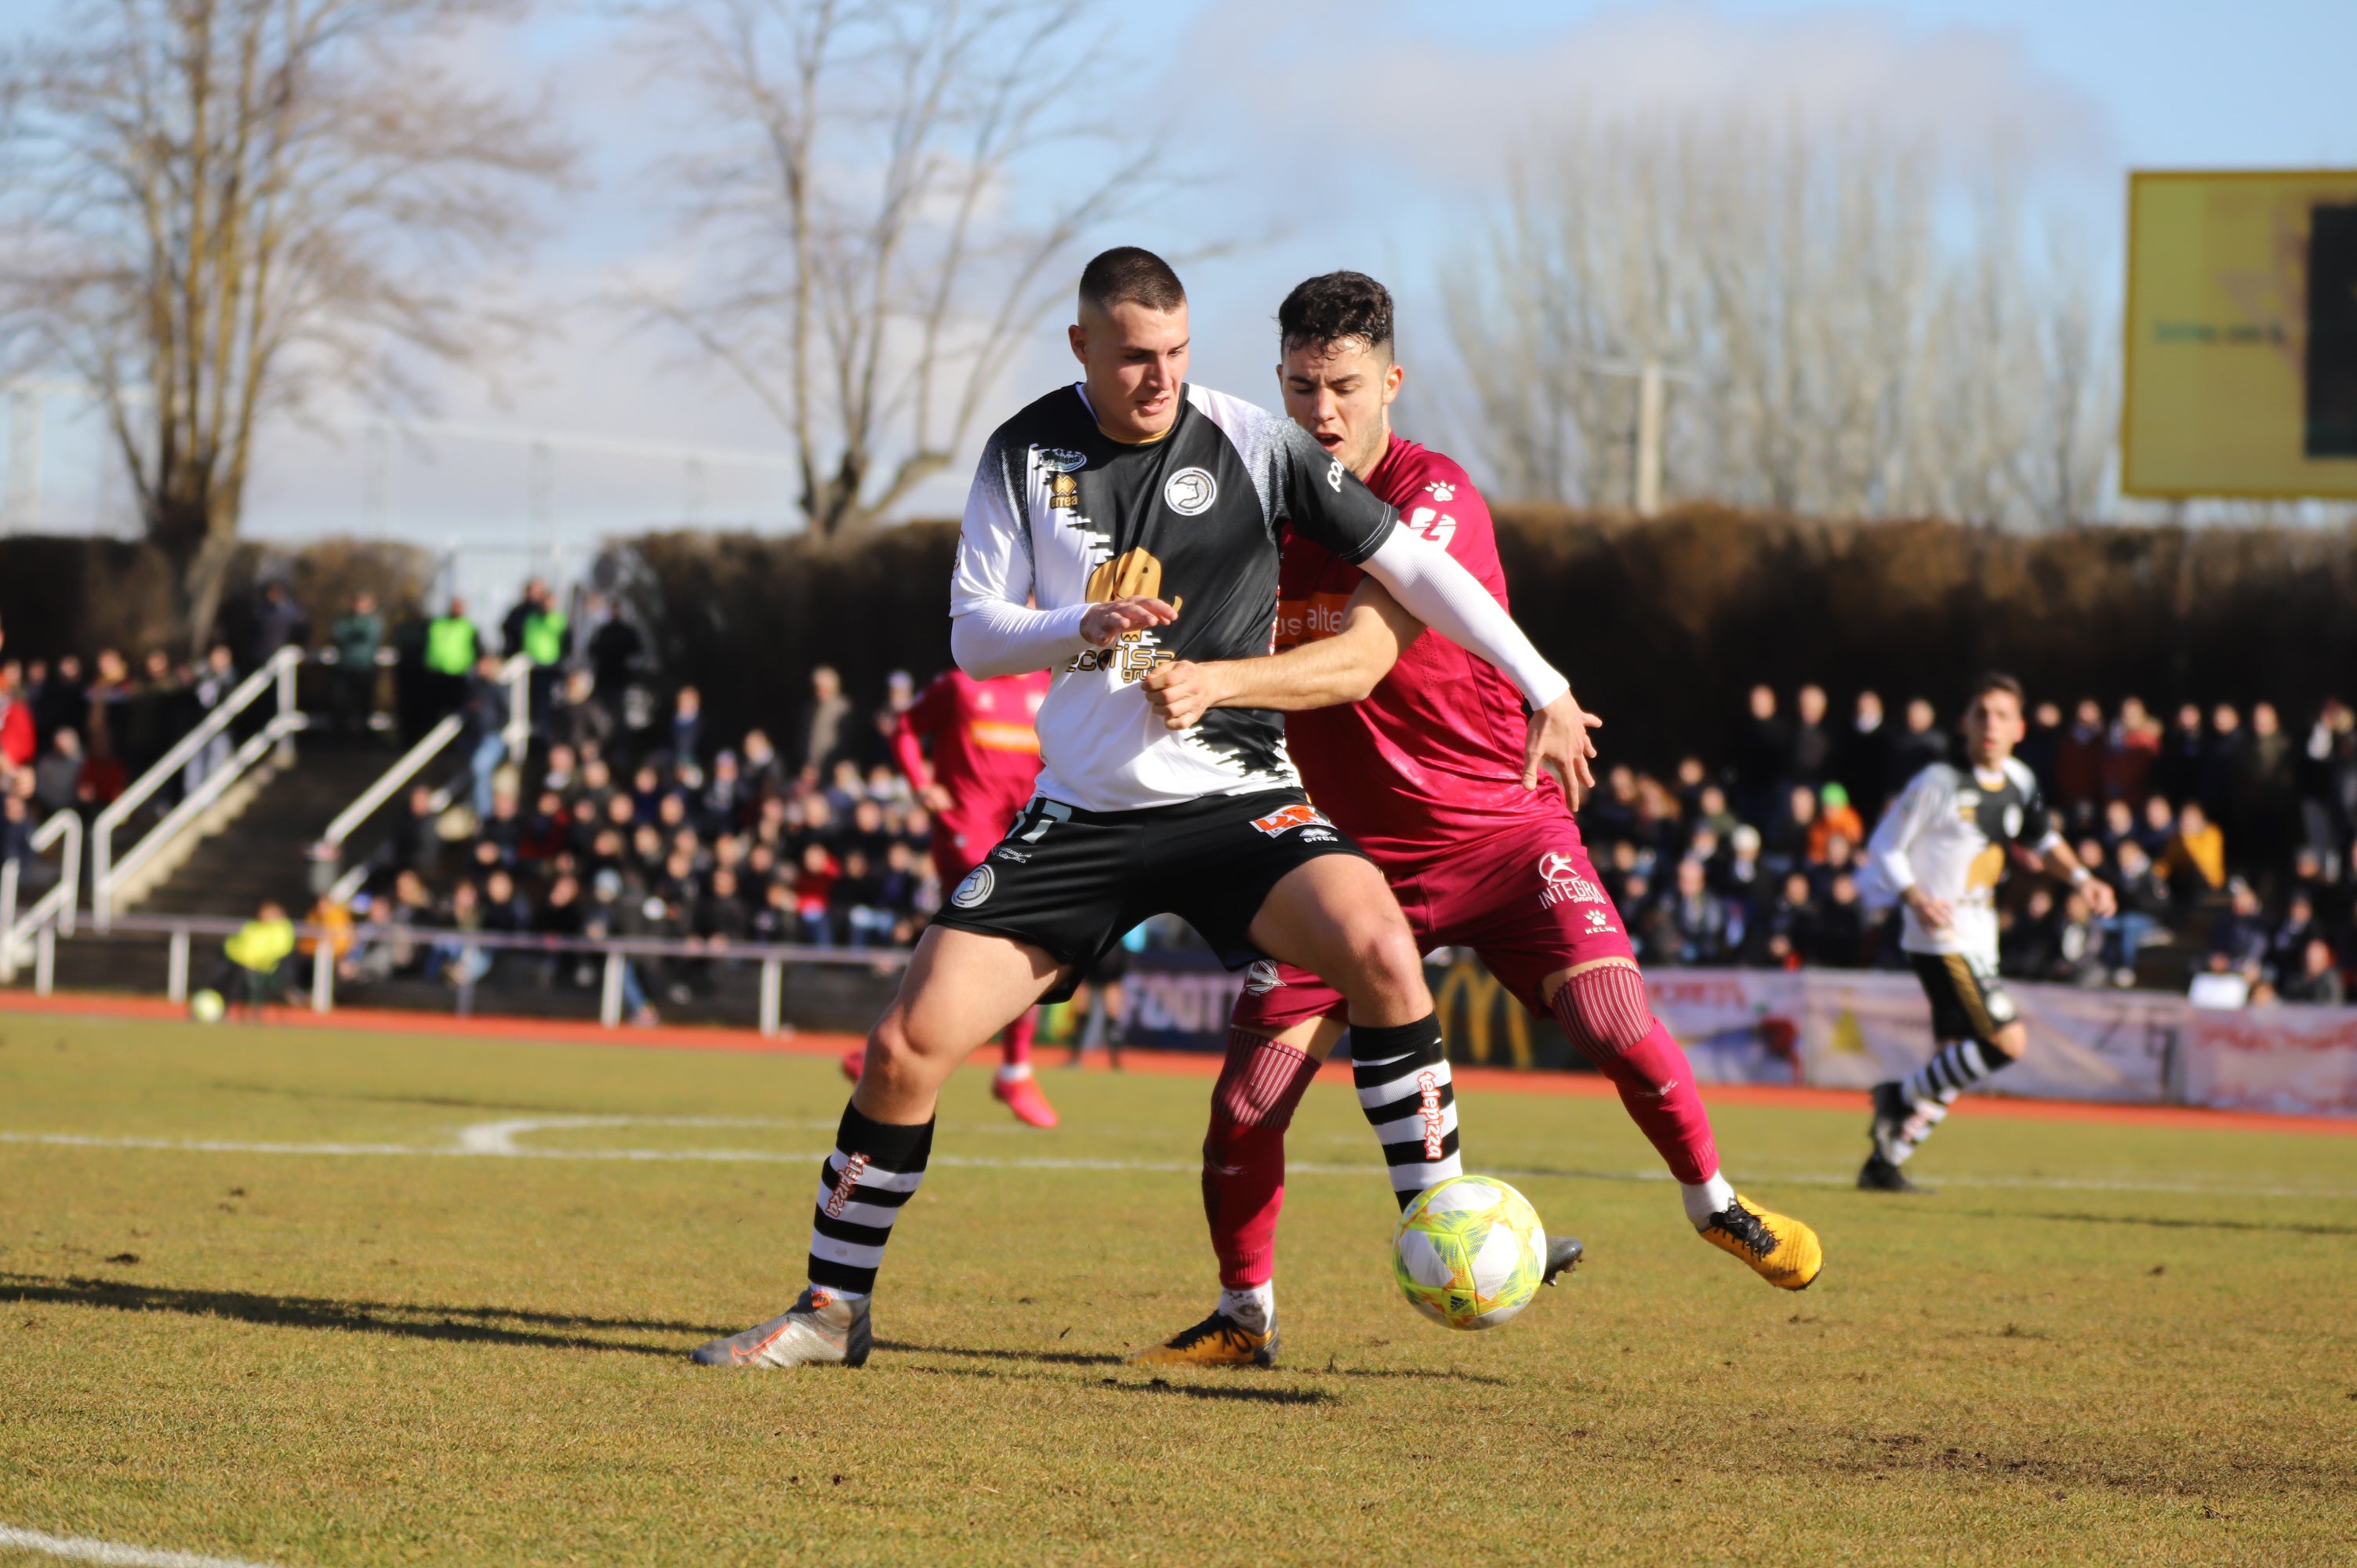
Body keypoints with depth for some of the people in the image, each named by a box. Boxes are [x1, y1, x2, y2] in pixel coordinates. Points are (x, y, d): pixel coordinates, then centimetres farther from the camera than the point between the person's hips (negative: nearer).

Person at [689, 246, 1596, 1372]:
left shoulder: (1253, 444, -4)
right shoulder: (1025, 455, 1)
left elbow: (1410, 565, 0)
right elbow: (972, 635, 1)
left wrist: (1546, 691, 0)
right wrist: (1085, 627, -19)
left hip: (1234, 799, -2)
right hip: (1083, 811, 2)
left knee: (1377, 946, -31)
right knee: (907, 1045, -8)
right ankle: (832, 1310, 10)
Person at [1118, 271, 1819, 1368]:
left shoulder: (1434, 498, -17)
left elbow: (1358, 662, -31)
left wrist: (1221, 682, -46)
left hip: (1498, 830, -3)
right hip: (1350, 850, 4)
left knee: (1617, 1029, -21)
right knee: (1245, 1103, -9)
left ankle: (1713, 1203, 10)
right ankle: (1244, 1315, 16)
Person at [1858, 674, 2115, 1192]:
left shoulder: (2019, 782, 8)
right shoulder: (1940, 783, -11)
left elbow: (2041, 839, 25)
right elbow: (1883, 847, -7)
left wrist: (2081, 877, 9)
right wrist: (1916, 898, -23)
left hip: (1978, 942, 8)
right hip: (1942, 937, -8)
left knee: (1953, 1063, 9)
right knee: (2007, 1041, -18)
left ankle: (1884, 1163, 16)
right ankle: (1902, 1096, -5)